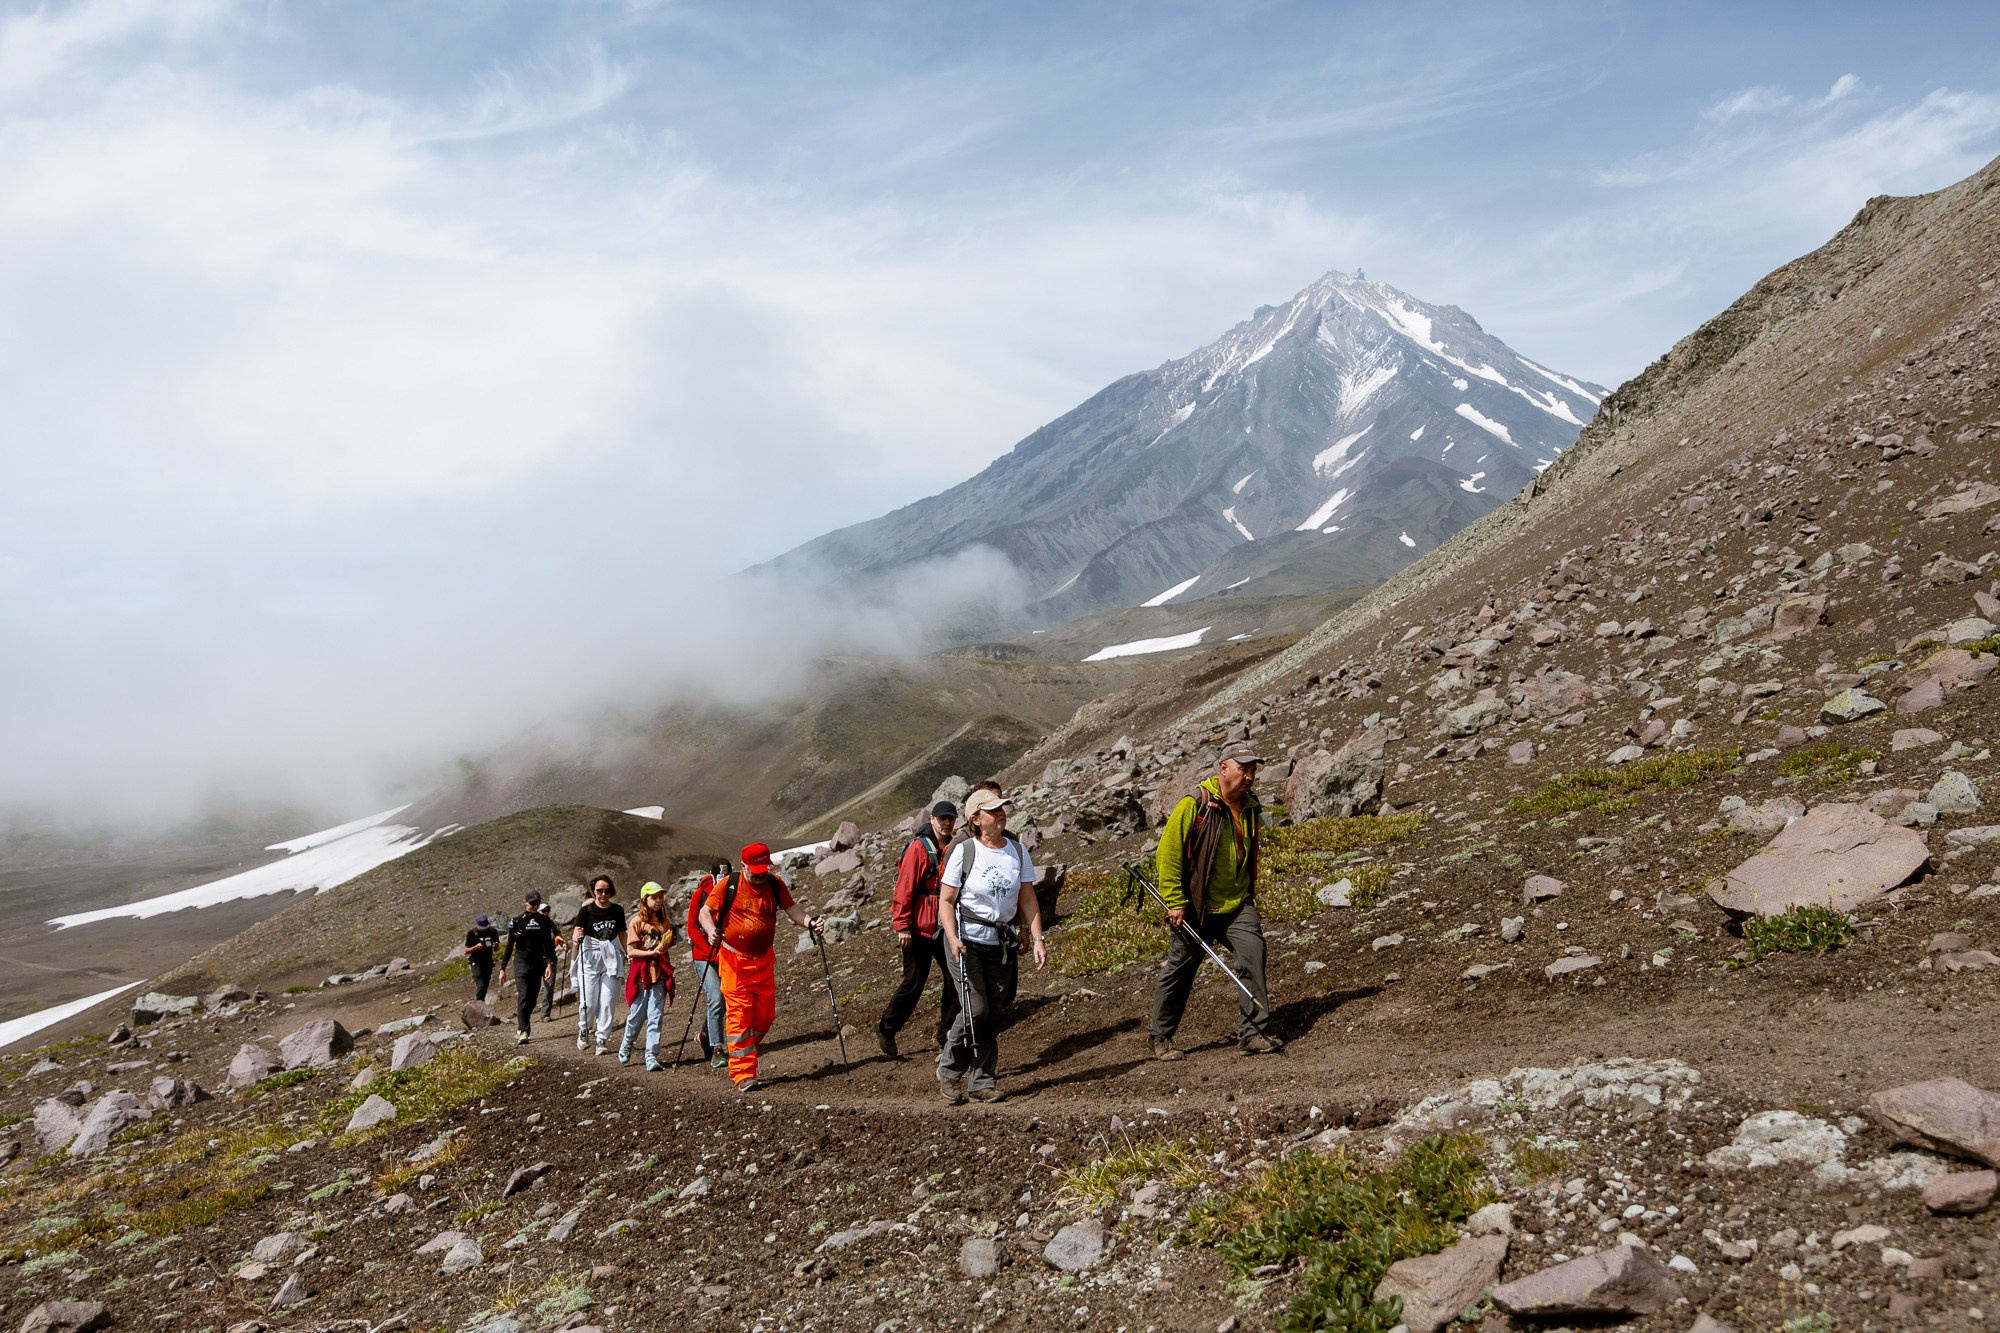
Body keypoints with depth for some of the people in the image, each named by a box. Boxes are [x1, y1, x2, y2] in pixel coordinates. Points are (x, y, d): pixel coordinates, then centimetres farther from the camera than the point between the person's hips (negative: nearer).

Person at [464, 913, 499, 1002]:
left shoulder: (493, 932, -3)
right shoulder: (471, 934, -11)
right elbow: (467, 951, -7)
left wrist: (495, 945, -18)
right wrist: (476, 947, -26)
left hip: (488, 962, 4)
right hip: (476, 963, -4)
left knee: (486, 985, 9)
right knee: (480, 985, -15)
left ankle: (481, 1002, 24)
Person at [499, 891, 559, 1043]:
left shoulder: (545, 921, 7)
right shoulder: (517, 921, -3)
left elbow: (548, 944, 12)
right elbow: (509, 946, 0)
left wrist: (549, 964, 1)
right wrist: (503, 968, -2)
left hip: (538, 964, 4)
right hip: (521, 962, -4)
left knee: (532, 999, 5)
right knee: (523, 997, -15)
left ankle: (519, 1029, 18)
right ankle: (523, 1032, -21)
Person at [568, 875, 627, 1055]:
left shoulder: (617, 910, 7)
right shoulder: (586, 910, -2)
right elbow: (576, 934, -11)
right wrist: (576, 938, -33)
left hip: (611, 959, 2)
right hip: (589, 958, -2)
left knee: (608, 1002, -2)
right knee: (589, 1003, -5)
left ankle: (602, 1040, 6)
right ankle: (583, 1029, 24)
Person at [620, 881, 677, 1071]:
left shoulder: (665, 923, 10)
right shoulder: (637, 921, -4)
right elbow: (631, 951, -8)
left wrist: (664, 947, -2)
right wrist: (651, 952, -20)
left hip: (660, 974, 3)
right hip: (641, 974, -3)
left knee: (655, 1017, -3)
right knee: (636, 1015, 7)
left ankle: (651, 1055, -1)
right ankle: (626, 1046, 32)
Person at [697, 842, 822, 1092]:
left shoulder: (775, 885, 3)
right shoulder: (728, 885, -7)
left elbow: (791, 909, 5)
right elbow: (705, 912, -5)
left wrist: (809, 922, -15)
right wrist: (711, 931, -25)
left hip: (763, 960, 4)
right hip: (734, 960, -4)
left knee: (765, 1015, 7)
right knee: (739, 1015, -9)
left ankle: (741, 1052, 30)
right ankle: (743, 1074, -7)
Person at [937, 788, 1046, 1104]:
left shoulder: (1018, 851, 3)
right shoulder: (964, 851, -9)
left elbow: (1028, 900, 6)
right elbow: (946, 901, -7)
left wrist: (1037, 940, -2)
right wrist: (953, 939, -20)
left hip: (998, 943, 4)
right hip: (966, 941, -4)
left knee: (993, 1013, 4)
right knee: (976, 1009, -11)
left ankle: (982, 1082, 15)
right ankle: (948, 1070, 11)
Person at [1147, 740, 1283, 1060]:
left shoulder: (1250, 806, 7)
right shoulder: (1194, 804, -14)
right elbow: (1167, 853, -14)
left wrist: (1249, 899, 24)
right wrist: (1174, 902, -16)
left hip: (1237, 906, 5)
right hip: (1195, 909, -5)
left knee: (1253, 952, -16)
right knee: (1179, 971, 6)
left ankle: (1253, 1033, -9)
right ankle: (1160, 1036, 23)